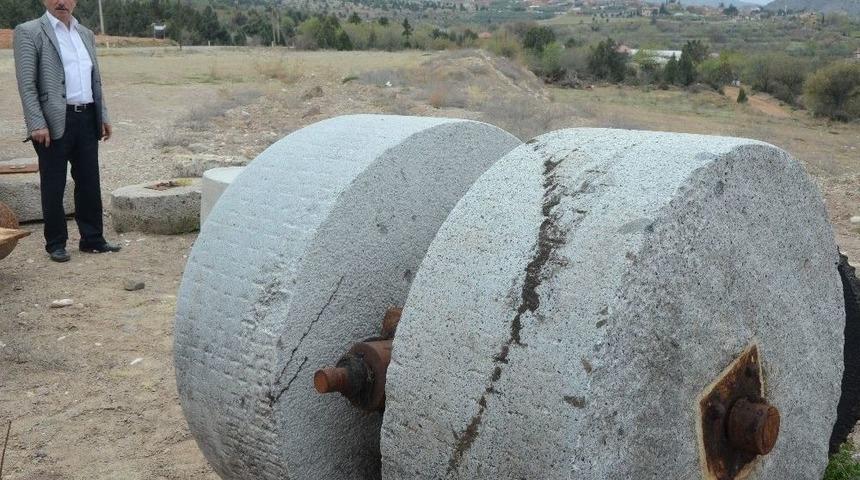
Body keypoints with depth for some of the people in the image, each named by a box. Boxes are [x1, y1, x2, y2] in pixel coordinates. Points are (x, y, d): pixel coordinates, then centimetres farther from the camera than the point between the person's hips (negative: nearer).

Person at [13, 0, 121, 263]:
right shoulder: (29, 32, -4)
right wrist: (37, 124, -17)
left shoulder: (86, 34, 15)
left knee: (90, 183, 10)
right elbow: (26, 83, -10)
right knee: (53, 187, 4)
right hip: (55, 122, -5)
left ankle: (92, 239, 21)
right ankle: (56, 243, 15)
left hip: (87, 120, 6)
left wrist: (103, 116, 13)